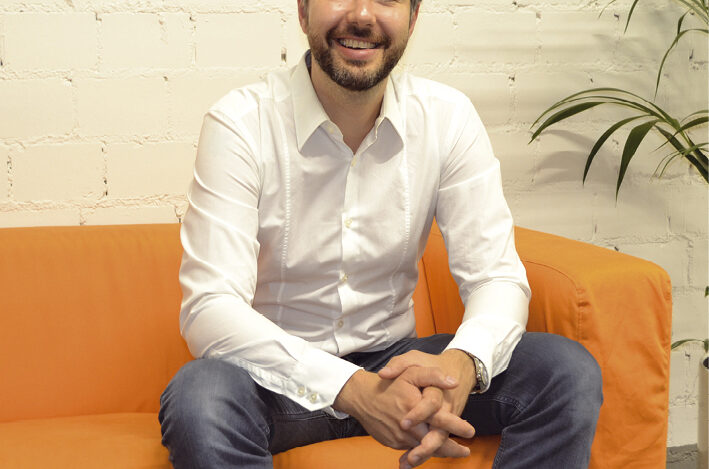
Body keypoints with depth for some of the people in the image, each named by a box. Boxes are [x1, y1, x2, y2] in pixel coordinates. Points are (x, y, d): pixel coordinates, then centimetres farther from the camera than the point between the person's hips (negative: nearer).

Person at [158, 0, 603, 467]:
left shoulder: (448, 117, -5)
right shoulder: (240, 124, -15)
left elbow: (497, 275, -7)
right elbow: (210, 308, -23)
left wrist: (462, 362, -32)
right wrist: (354, 389, -37)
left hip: (392, 359, 3)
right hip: (281, 372, -2)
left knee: (568, 371, -17)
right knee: (199, 399, -36)